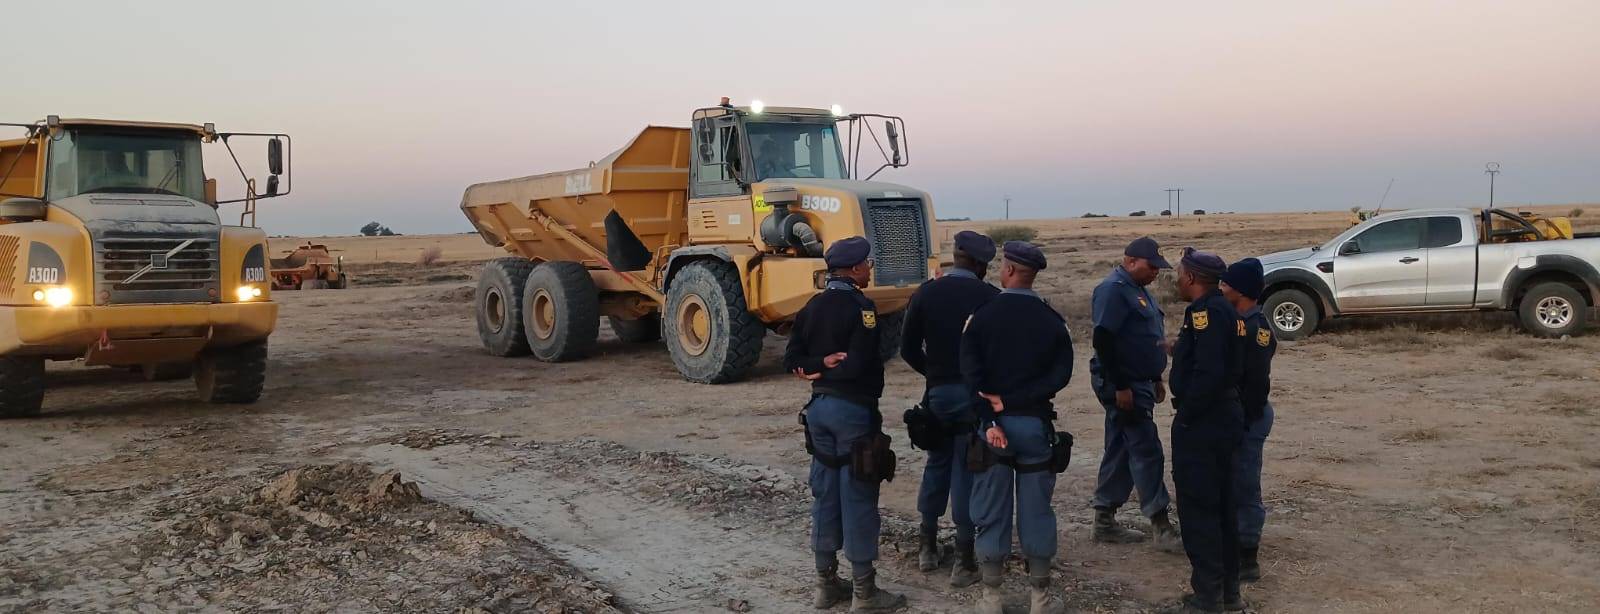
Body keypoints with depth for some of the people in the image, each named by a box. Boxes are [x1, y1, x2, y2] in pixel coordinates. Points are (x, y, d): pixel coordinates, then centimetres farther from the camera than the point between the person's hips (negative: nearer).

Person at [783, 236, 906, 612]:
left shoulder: (812, 307, 9)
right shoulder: (860, 306, -14)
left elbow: (792, 360, 6)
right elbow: (860, 365, -20)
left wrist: (819, 365, -4)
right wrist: (830, 370, -5)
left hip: (820, 406, 7)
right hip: (853, 408, -7)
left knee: (825, 493, 13)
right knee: (858, 497, -1)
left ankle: (825, 583, 20)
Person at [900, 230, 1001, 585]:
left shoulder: (925, 294, 0)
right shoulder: (991, 297, -8)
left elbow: (908, 349, 1)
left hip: (938, 392, 3)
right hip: (977, 393, -3)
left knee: (936, 464, 19)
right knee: (968, 471, 2)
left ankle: (928, 546, 25)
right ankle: (964, 561, 5)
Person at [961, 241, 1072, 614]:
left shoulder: (982, 315, -6)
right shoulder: (1052, 320, -1)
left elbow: (971, 373, -14)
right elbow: (1060, 374, -8)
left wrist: (990, 422, -15)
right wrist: (1012, 399, -11)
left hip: (992, 422, -1)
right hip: (1035, 422, 1)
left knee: (991, 510, 7)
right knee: (1036, 509, 9)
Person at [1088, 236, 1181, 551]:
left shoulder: (1138, 290, 16)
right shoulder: (1114, 289, -15)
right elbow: (1103, 340, -22)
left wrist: (1155, 380, 22)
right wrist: (1120, 387, -23)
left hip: (1139, 383, 10)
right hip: (1122, 385, -10)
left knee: (1121, 450, 12)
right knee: (1146, 450, -9)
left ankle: (1105, 521, 19)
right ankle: (1161, 526, -5)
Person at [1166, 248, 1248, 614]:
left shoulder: (1205, 311, -18)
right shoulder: (1225, 309, 12)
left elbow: (1208, 373, -26)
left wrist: (1185, 415, -18)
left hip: (1201, 424, -10)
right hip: (1224, 417, 10)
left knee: (1197, 508, -3)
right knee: (1222, 506, 16)